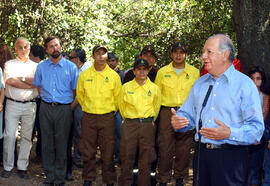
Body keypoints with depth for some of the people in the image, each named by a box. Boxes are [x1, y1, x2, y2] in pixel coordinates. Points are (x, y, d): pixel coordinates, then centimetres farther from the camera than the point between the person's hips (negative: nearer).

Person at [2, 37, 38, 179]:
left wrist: (20, 78, -8)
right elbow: (9, 81, -10)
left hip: (30, 105, 1)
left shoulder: (35, 66, 12)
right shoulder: (9, 64, 8)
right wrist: (30, 84, -10)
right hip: (12, 104, -1)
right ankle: (7, 167, 8)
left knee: (27, 136, 4)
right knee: (9, 135, -3)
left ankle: (22, 167, 12)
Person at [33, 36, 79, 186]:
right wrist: (48, 100, 11)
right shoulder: (41, 66, 8)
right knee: (47, 144, 5)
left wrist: (68, 106, 5)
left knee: (61, 145, 1)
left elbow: (75, 91, 6)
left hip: (64, 109, -2)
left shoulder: (71, 67, 1)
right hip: (46, 108, 2)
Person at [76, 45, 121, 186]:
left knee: (108, 151, 2)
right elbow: (80, 95, 13)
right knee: (87, 151, 5)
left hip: (107, 118, -1)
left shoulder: (114, 75, 0)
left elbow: (117, 97, 9)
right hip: (88, 117, 1)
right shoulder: (84, 75, 2)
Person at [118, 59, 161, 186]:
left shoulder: (154, 88, 5)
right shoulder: (126, 87, 5)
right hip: (129, 125, 0)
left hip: (148, 125, 0)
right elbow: (122, 106, 15)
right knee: (127, 157, 2)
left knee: (146, 159, 3)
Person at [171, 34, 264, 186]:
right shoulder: (200, 83, 15)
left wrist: (229, 134, -27)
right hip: (201, 154, 5)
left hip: (231, 157, -5)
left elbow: (256, 128, -12)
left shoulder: (245, 85, -5)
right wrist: (178, 121, -5)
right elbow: (188, 114, 18)